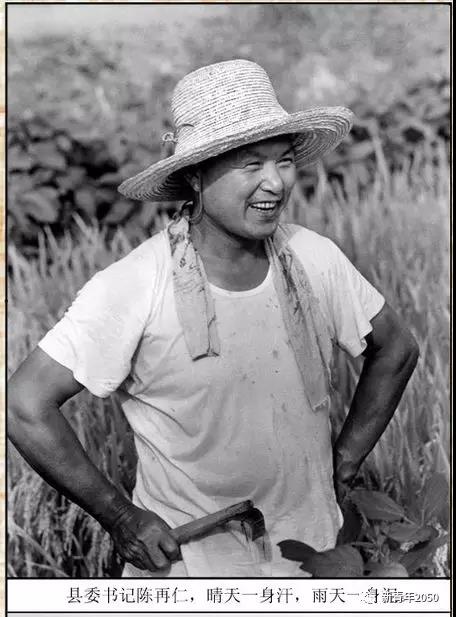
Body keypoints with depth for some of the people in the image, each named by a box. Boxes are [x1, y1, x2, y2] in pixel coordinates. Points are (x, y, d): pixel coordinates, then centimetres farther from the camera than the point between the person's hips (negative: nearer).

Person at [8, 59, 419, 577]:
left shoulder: (316, 260, -9)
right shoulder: (133, 289, -23)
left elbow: (395, 349, 8)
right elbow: (26, 404, -19)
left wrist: (344, 463, 5)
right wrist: (120, 517, -15)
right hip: (184, 558, -4)